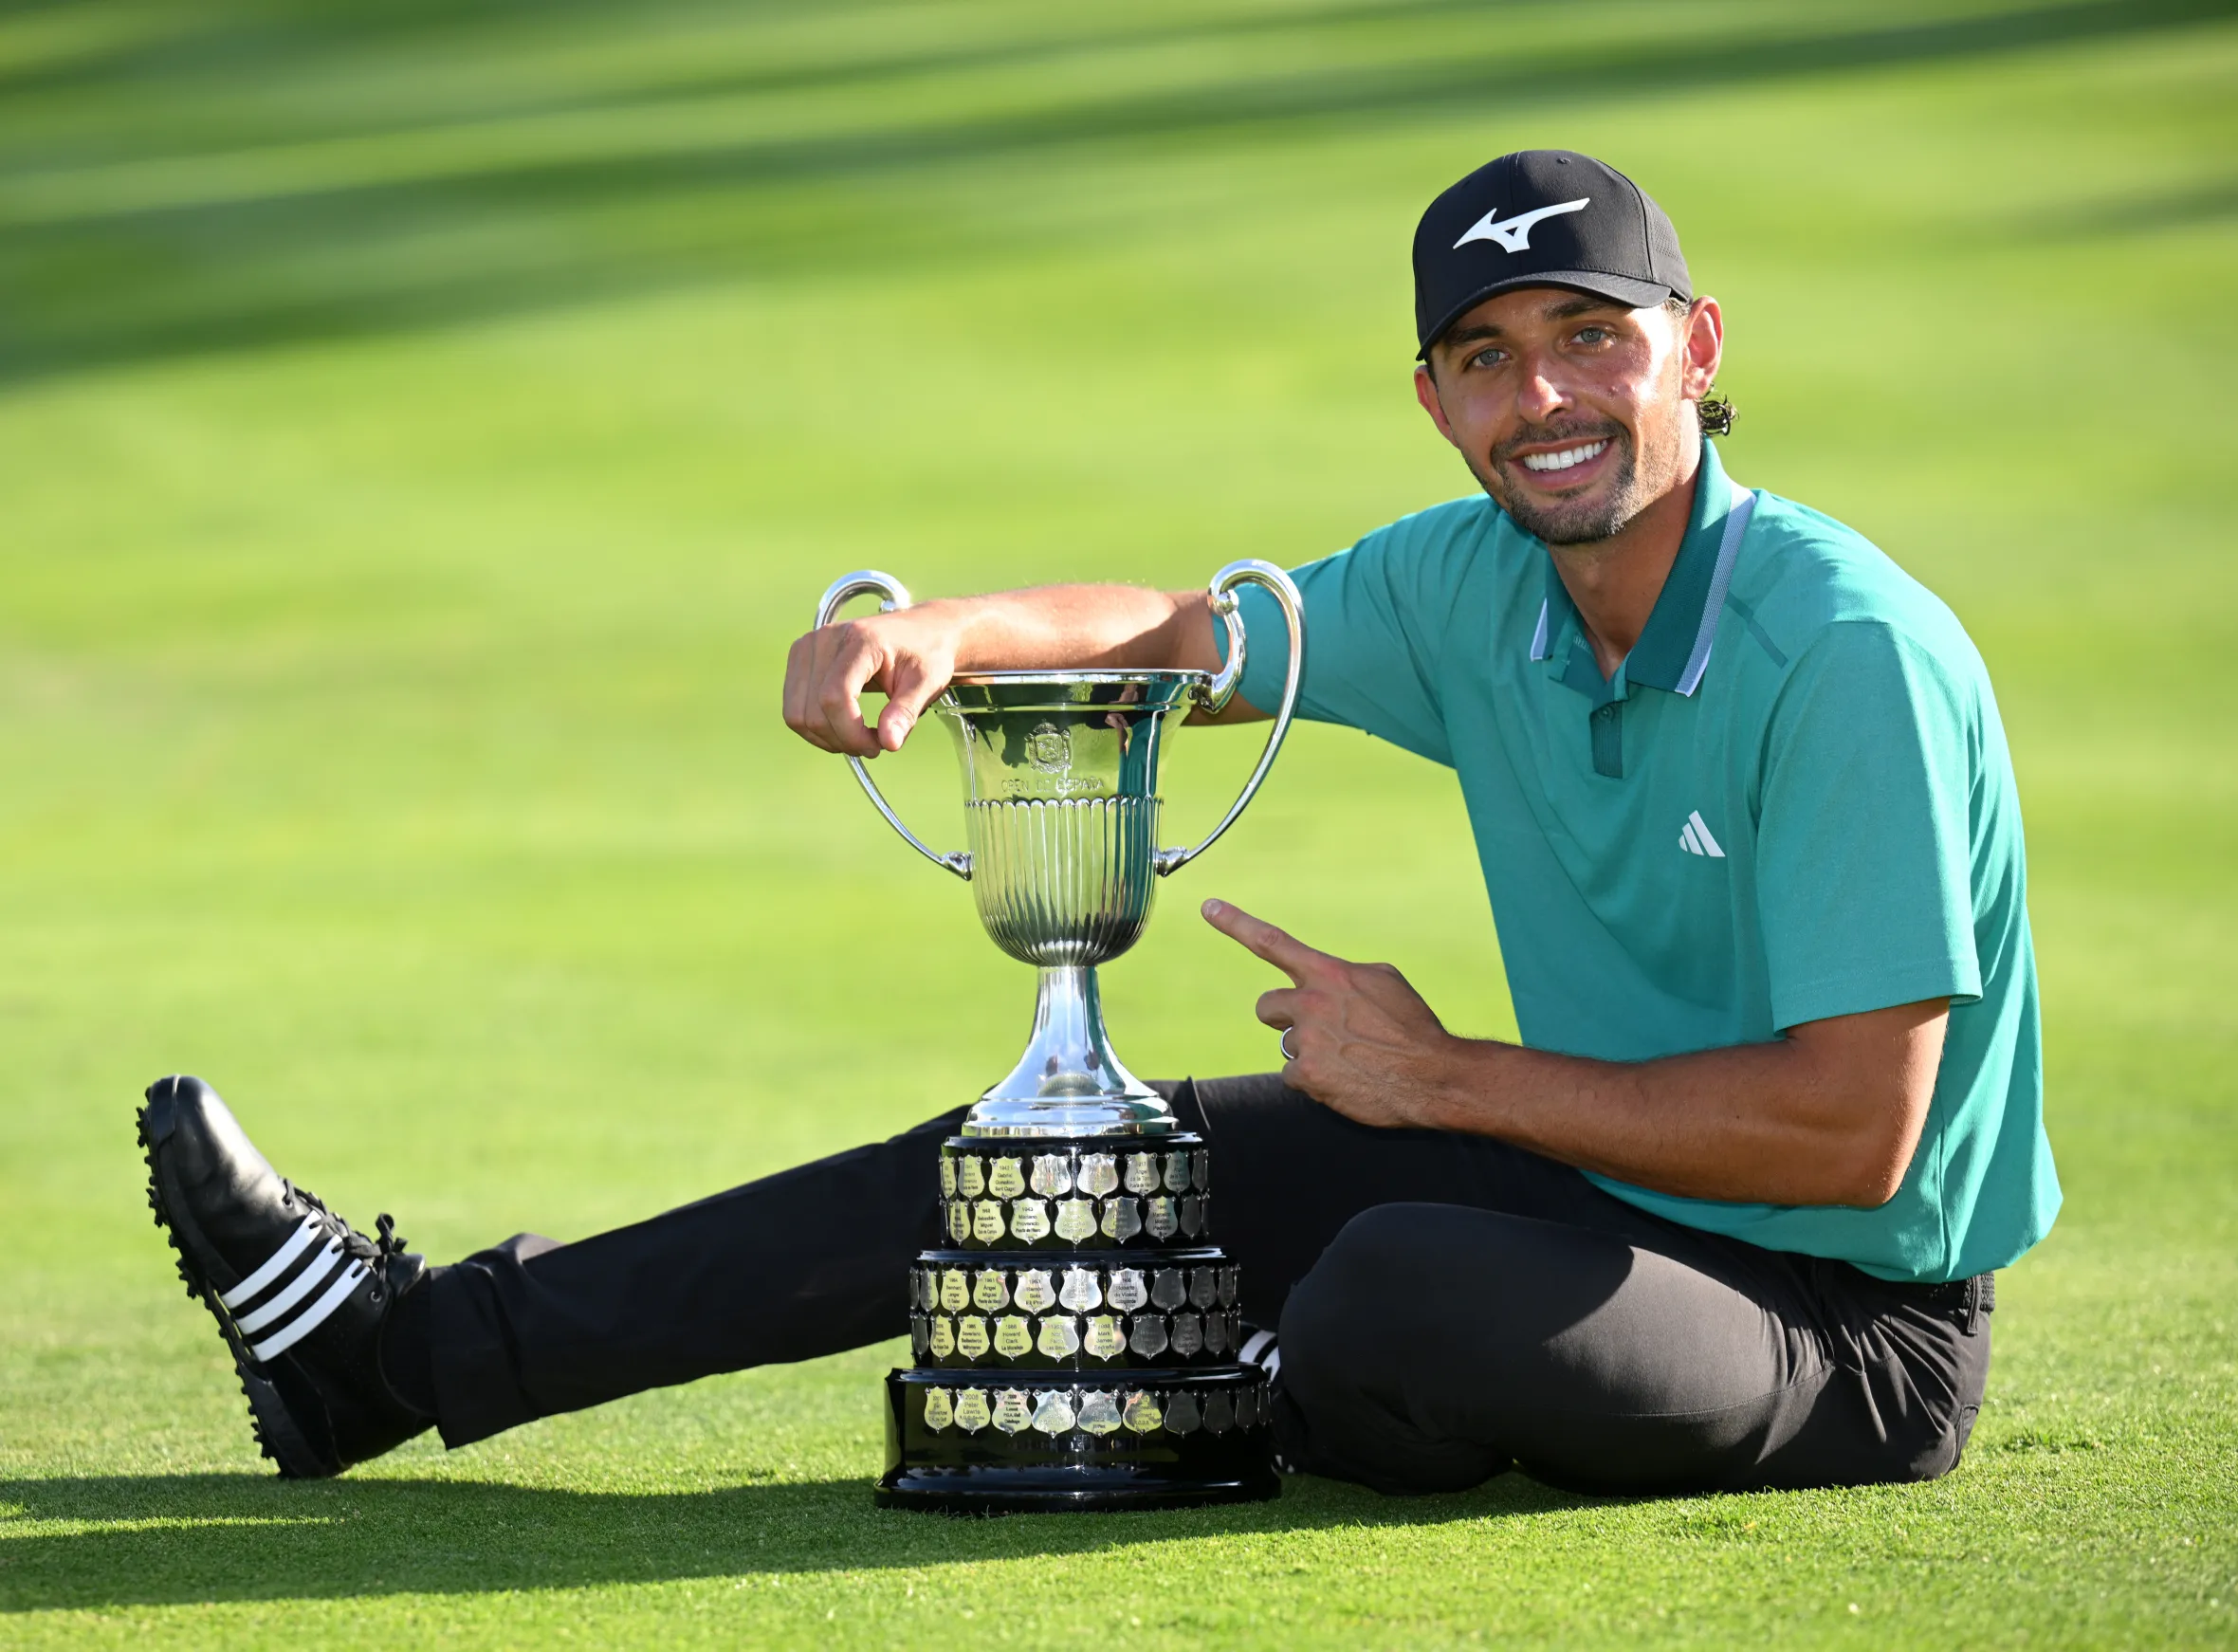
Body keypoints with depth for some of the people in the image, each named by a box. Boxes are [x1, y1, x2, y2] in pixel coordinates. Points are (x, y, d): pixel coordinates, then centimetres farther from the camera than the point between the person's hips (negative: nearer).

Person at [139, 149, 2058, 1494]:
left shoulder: (1848, 656, -23)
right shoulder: (1475, 585, 1)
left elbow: (1855, 1130, -26)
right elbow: (1183, 634, 17)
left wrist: (1445, 1078, -19)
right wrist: (938, 638, -6)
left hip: (1856, 1328, -8)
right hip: (1598, 1180, 8)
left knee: (1408, 1285, -36)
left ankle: (1290, 1425, 2)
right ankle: (415, 1349, 11)